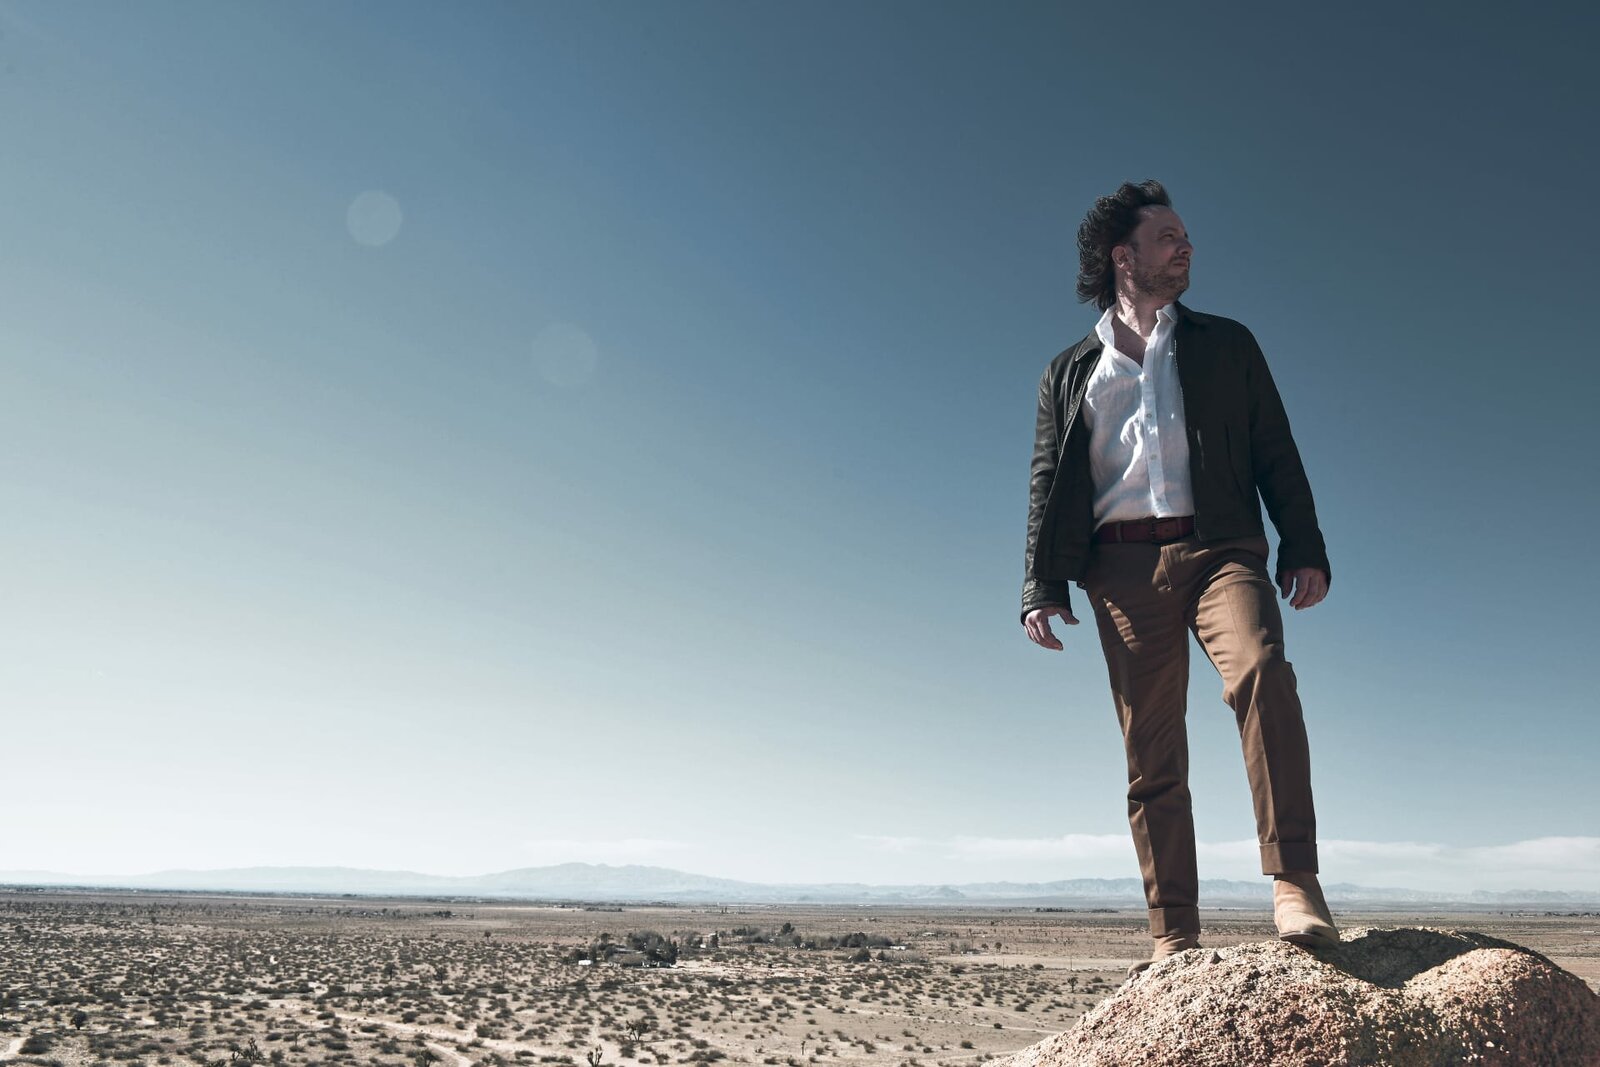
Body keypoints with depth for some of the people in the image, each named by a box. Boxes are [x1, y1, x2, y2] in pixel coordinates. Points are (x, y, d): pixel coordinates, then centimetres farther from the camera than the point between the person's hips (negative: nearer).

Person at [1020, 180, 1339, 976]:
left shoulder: (1225, 345, 18)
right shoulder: (1070, 373, 18)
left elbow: (1276, 455, 13)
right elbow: (1048, 487, 13)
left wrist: (1304, 549, -1)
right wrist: (1042, 587, 1)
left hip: (1218, 548, 0)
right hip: (1124, 568, 1)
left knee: (1261, 673, -29)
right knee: (1151, 756, -1)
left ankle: (1294, 885, -24)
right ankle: (1174, 936, 4)